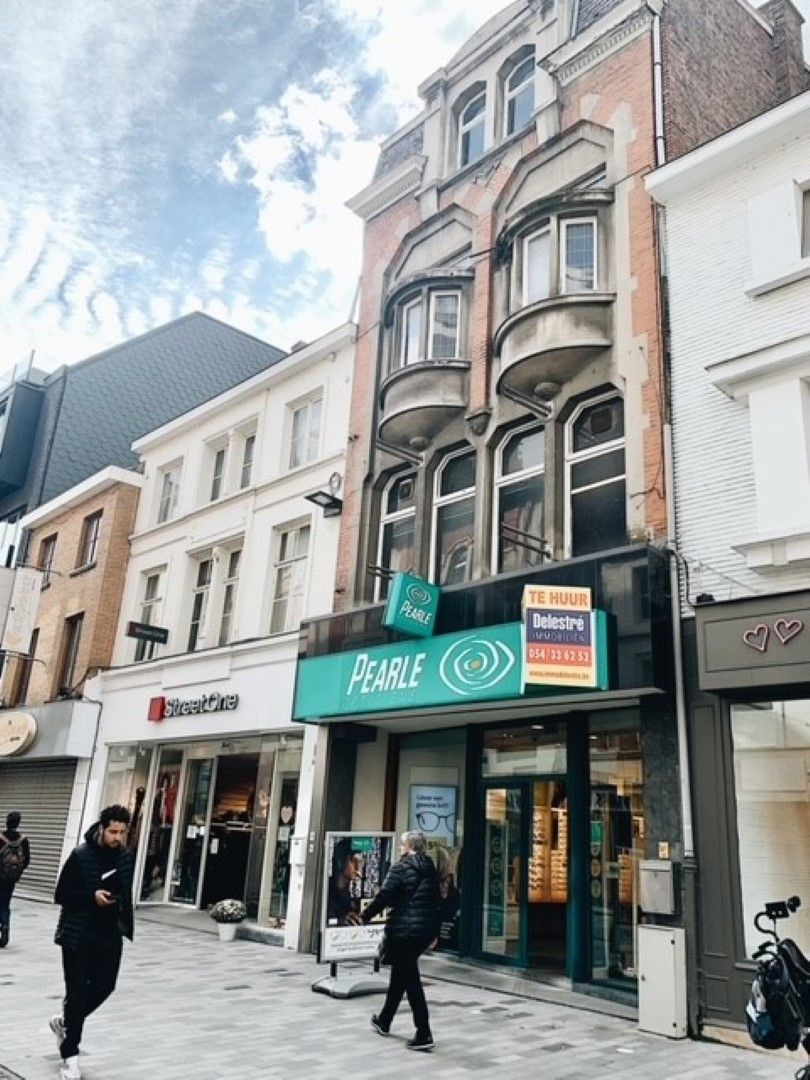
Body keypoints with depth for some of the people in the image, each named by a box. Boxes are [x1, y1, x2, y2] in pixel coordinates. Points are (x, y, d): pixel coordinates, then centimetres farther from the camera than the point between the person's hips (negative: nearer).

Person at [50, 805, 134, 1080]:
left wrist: (125, 923, 9)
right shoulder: (80, 856, -14)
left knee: (104, 985, 6)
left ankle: (64, 1022, 33)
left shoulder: (126, 856, 1)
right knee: (77, 992, -1)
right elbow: (60, 894, -10)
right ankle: (70, 1057, 14)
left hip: (110, 935, 5)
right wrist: (92, 896, -24)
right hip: (78, 935, -5)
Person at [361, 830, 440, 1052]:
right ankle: (384, 1021, 36)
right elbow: (435, 902, 14)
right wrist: (434, 933, 22)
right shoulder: (430, 869, 10)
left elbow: (384, 897, -14)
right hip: (424, 930, 8)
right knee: (400, 974, 21)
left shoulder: (401, 868, -12)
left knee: (410, 979, -2)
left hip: (403, 930, -8)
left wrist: (365, 915, 1)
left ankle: (424, 1035, -3)